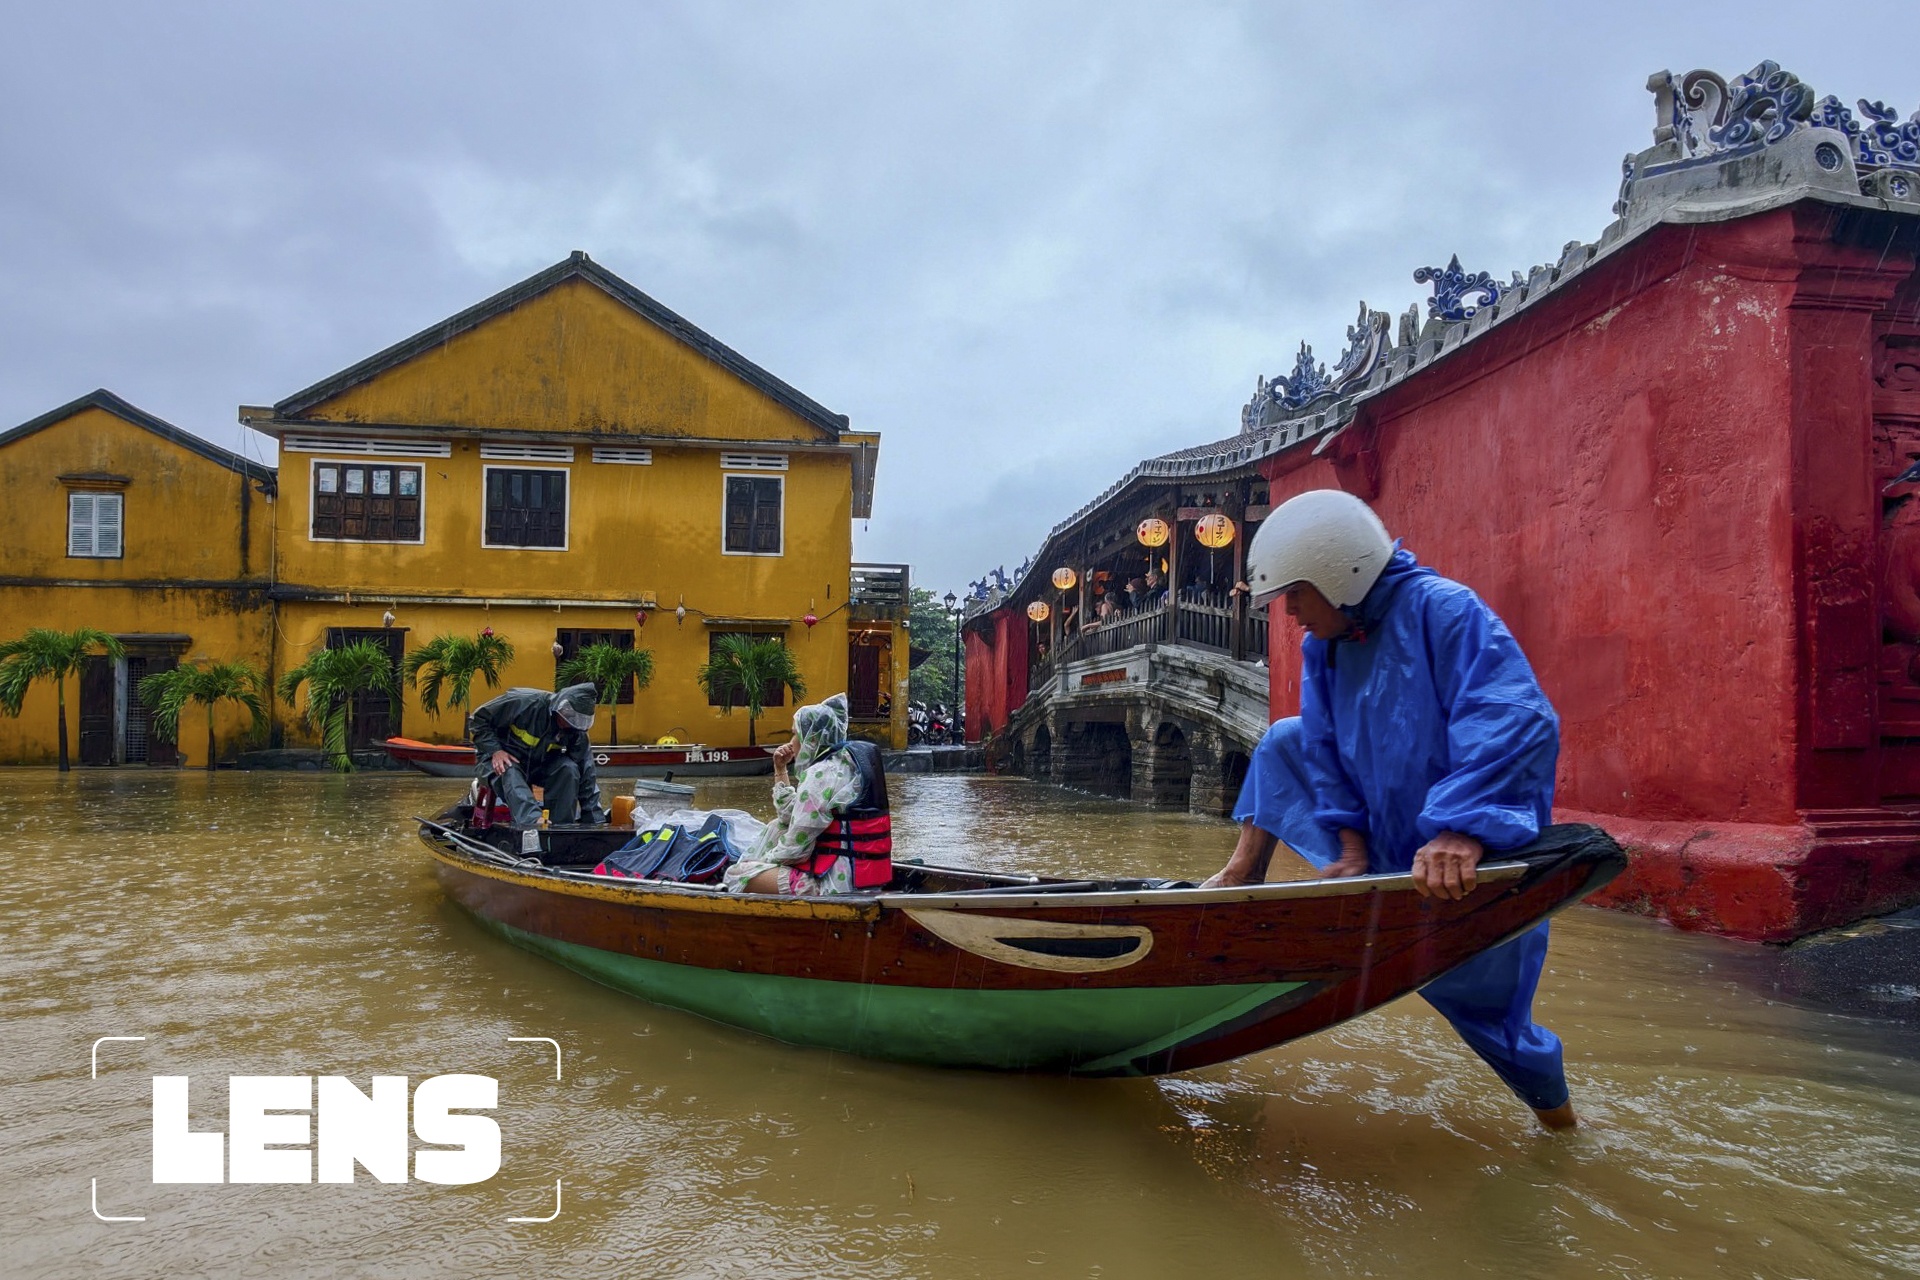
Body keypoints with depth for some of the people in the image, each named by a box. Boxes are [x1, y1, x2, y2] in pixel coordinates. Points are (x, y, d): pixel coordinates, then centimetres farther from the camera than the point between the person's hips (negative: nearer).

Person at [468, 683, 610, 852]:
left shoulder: (575, 729, -10)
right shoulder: (524, 702, -24)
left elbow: (585, 775, -8)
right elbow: (478, 719, -14)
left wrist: (596, 821, -11)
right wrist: (495, 751, -27)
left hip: (537, 765, 4)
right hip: (500, 761, -4)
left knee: (569, 769, -23)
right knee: (510, 773, -38)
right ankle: (531, 824, -57)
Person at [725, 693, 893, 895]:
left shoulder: (820, 775, -15)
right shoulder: (845, 764, 14)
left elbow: (795, 847, -15)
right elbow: (792, 817, 18)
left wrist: (765, 860, 3)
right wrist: (780, 770, 13)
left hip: (837, 884, -10)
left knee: (738, 875, -5)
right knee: (779, 827, 25)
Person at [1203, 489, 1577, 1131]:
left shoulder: (1442, 610, -25)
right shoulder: (1323, 643, -2)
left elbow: (1519, 723, -36)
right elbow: (1324, 746, -2)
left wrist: (1462, 827, -45)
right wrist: (1350, 837, -12)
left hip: (1476, 856, -7)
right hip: (1385, 837, 7)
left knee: (1475, 996, 1)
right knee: (1283, 742, 4)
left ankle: (1554, 1109, 28)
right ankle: (1242, 874, 5)